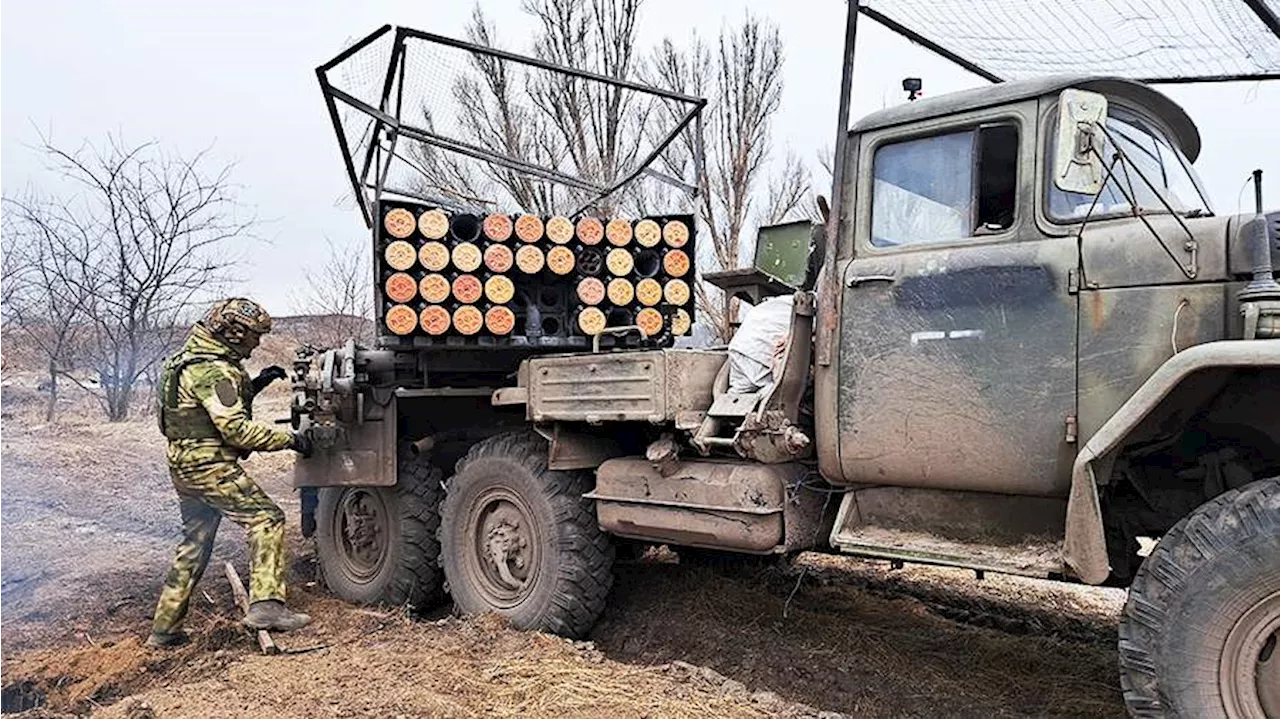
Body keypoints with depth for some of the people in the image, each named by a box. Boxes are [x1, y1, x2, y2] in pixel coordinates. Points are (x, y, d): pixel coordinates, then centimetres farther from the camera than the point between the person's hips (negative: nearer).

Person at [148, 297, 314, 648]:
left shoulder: (191, 358, 15)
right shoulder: (214, 371, -18)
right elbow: (236, 429, -23)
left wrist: (252, 385, 15)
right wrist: (290, 439, -18)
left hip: (185, 466, 10)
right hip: (211, 466, -10)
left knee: (194, 545, 17)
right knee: (266, 518, -12)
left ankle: (165, 628, 25)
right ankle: (265, 604, -21)